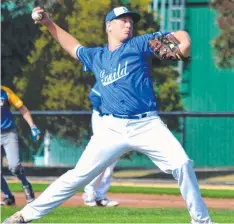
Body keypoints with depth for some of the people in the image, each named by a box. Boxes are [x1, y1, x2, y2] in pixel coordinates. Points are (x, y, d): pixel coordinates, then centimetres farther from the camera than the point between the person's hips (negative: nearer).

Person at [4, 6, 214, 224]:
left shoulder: (139, 44, 5)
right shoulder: (96, 56, 15)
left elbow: (180, 36, 0)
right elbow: (74, 46, 36)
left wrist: (183, 45, -23)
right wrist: (49, 24, 29)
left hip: (147, 125, -1)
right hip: (112, 129, 1)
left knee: (182, 164, -18)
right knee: (79, 175, -4)